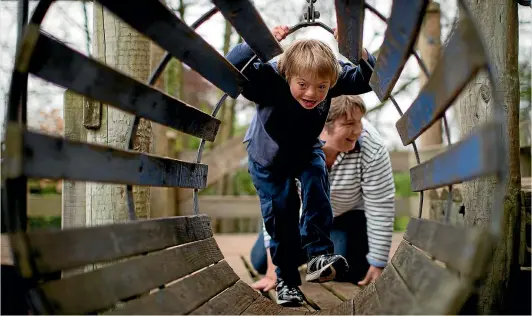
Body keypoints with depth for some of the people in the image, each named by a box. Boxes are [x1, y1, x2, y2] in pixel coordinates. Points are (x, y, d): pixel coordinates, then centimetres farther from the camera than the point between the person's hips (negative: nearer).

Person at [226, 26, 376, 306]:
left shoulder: (334, 77, -29)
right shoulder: (269, 80, -40)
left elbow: (368, 78, -28)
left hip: (307, 151, 2)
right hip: (268, 157, -2)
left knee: (316, 179, -27)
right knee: (279, 215, 1)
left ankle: (319, 255, -23)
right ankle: (286, 278, 19)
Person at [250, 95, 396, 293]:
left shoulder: (372, 150, -34)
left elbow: (380, 208, -25)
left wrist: (378, 265, -21)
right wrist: (273, 270, -30)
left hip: (349, 214, -1)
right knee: (260, 262, -3)